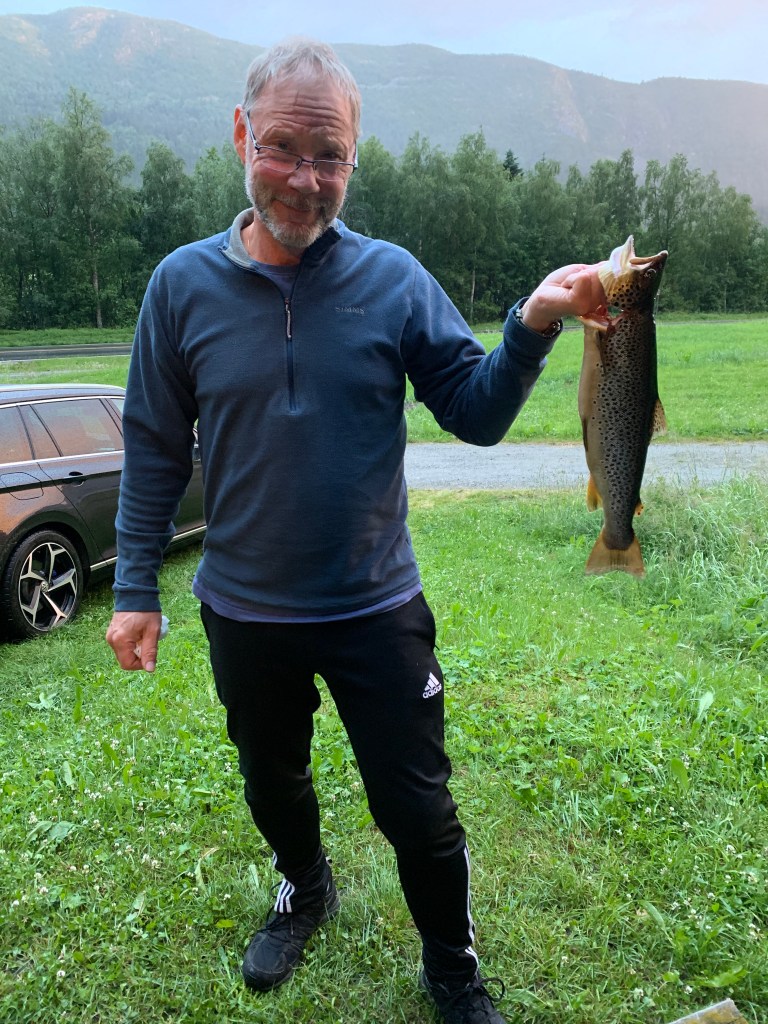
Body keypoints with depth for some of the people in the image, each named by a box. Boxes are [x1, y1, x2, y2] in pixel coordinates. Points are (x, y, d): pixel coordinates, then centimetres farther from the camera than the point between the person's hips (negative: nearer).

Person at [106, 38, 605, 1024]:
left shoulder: (394, 278, -9)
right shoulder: (183, 284, -6)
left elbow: (477, 414, -7)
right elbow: (155, 449, 0)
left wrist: (532, 328, -24)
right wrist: (134, 585, 0)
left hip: (377, 610, -1)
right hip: (244, 614, 2)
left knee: (418, 809, 10)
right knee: (272, 783, 25)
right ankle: (304, 890, 58)